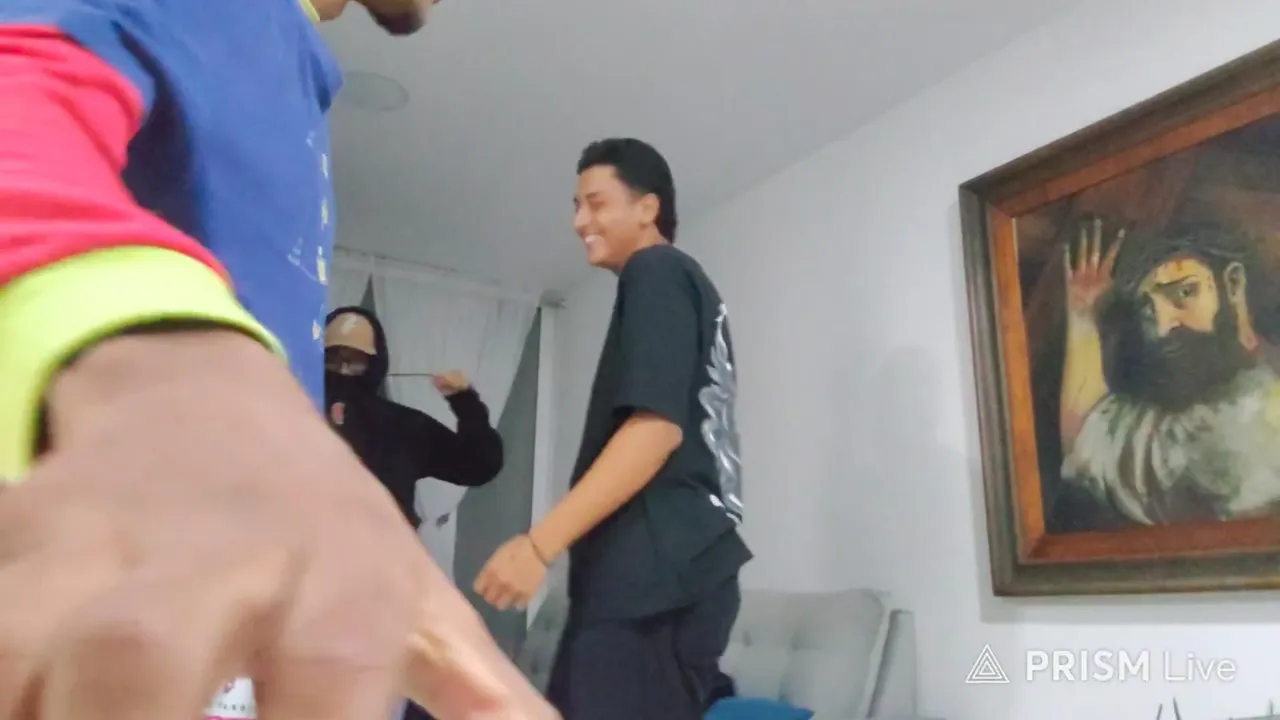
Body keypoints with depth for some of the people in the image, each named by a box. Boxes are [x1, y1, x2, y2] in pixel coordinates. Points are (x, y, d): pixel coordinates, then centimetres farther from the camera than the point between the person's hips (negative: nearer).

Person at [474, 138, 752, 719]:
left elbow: (657, 426, -17)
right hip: (679, 567, 10)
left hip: (650, 571, -10)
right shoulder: (690, 285, 26)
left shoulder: (655, 273, -3)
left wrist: (540, 542, -20)